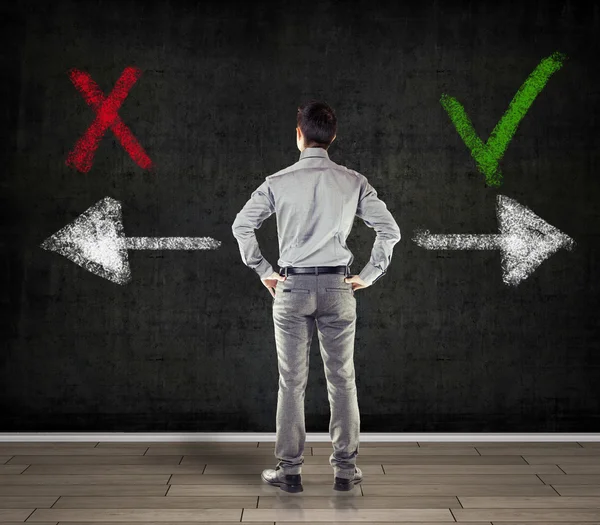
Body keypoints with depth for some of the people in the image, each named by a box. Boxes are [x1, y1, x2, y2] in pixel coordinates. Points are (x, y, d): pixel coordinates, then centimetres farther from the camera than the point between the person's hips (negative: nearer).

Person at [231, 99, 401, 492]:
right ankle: (345, 468, 14)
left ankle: (290, 470, 12)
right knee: (342, 381, 9)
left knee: (292, 383, 6)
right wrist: (368, 276, 5)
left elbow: (242, 226, -4)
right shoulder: (354, 182, 0)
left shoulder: (279, 182, -3)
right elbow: (390, 230, -2)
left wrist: (263, 271, 4)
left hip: (291, 287, -1)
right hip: (337, 288, 1)